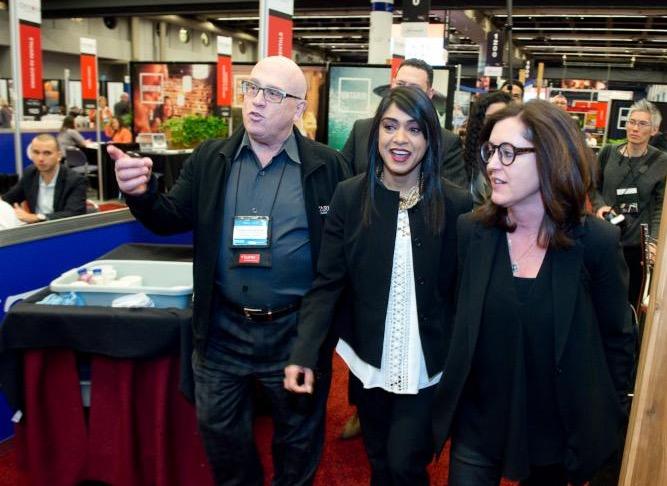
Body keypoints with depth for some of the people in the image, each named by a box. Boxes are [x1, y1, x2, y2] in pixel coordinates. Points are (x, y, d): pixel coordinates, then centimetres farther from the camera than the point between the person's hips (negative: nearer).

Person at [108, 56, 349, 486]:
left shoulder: (327, 166, -7)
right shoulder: (210, 159, 1)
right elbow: (170, 219, 3)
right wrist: (142, 192, -18)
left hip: (297, 329, -2)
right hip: (223, 327, 3)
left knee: (299, 432, 19)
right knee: (220, 430, 20)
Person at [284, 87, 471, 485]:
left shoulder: (457, 204, -9)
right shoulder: (349, 196, -7)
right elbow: (328, 283, -9)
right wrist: (304, 352, -19)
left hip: (427, 366, -1)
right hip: (369, 360, 2)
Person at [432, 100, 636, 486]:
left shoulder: (597, 241, -14)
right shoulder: (471, 230, -9)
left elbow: (617, 338, -4)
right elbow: (452, 315, 0)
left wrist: (608, 419, 2)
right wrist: (446, 399, 2)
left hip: (557, 430, 0)